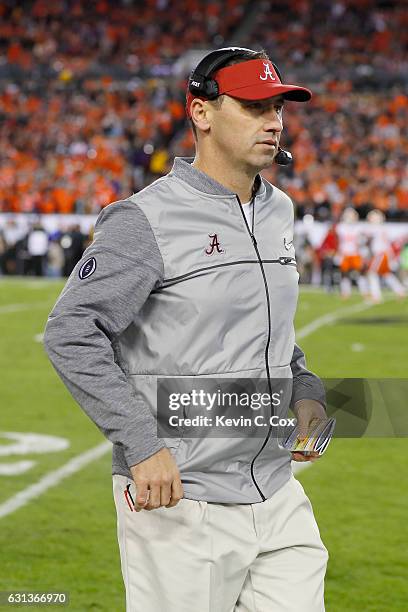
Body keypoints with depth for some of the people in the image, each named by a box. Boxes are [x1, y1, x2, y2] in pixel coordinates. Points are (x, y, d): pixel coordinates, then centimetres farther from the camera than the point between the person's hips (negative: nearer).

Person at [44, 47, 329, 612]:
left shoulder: (277, 211, 13)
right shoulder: (148, 220, -12)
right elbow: (71, 333, -16)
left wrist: (305, 391, 10)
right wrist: (143, 445, -21)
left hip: (277, 495, 7)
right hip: (182, 502, -7)